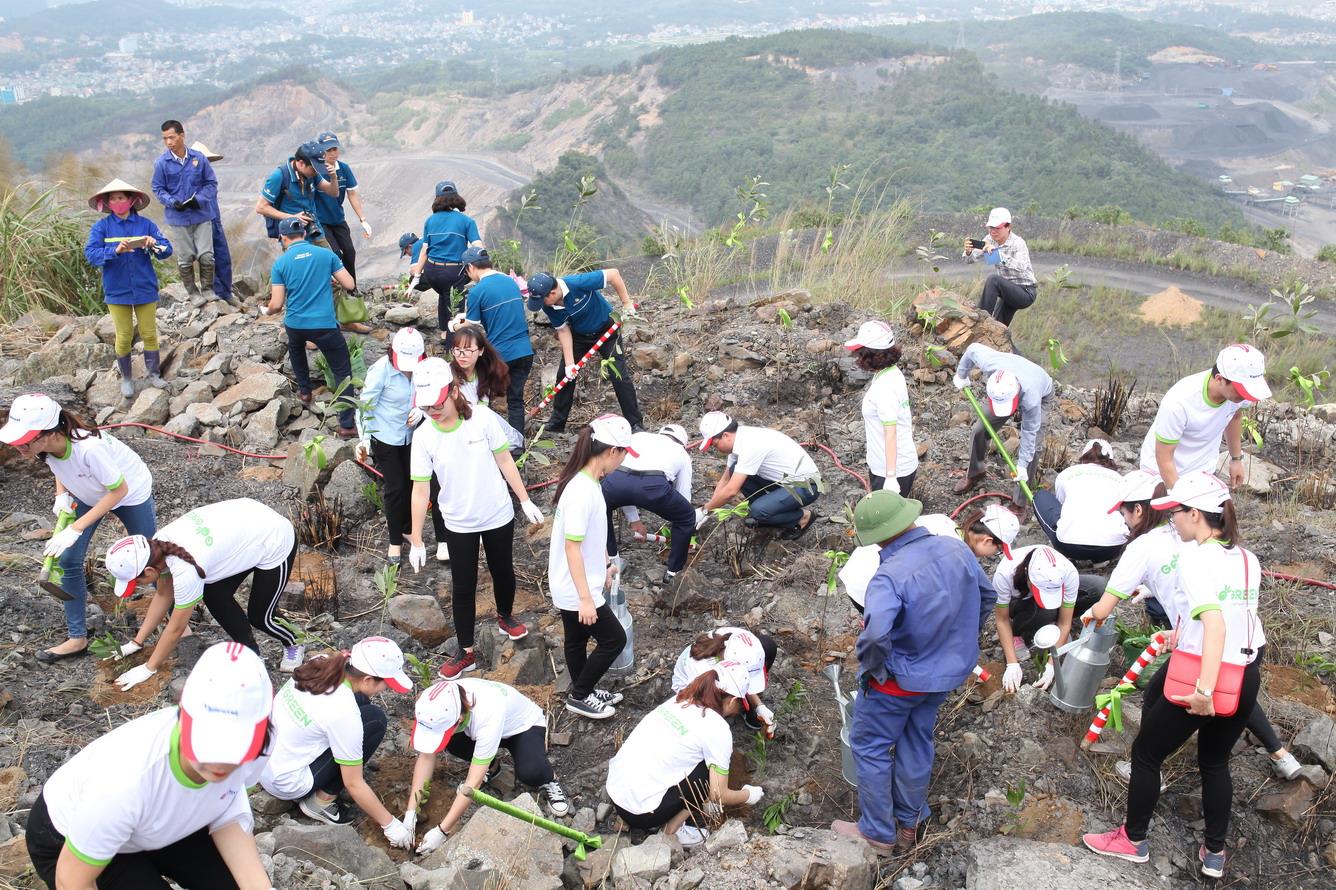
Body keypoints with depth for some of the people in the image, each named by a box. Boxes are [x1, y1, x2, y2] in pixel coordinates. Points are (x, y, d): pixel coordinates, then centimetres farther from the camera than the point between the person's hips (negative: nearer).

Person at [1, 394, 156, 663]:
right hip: (88, 493, 6)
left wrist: (76, 529, -32)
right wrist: (61, 495, -16)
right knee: (68, 560, 0)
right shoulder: (48, 445, -25)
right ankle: (77, 639, 12)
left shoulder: (89, 447, -44)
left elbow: (119, 490, -30)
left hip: (130, 493, -6)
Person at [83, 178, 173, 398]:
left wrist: (155, 244, -28)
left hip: (145, 289, 0)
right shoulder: (101, 227, -2)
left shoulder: (146, 224, -1)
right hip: (117, 291, 0)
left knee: (149, 334, 7)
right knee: (124, 337, 7)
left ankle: (154, 374, 21)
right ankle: (126, 378, 21)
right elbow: (91, 254, -13)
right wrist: (115, 251, -30)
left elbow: (167, 250, -5)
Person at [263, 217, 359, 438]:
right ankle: (347, 425, -4)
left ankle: (304, 391, 43)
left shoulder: (280, 263, -1)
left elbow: (277, 304, -4)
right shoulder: (326, 254, -1)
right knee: (343, 372, 5)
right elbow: (349, 285, 2)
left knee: (296, 349, 37)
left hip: (295, 325, 2)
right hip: (325, 325, -2)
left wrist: (267, 311, 20)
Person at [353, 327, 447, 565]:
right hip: (384, 437, -3)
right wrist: (364, 440, -22)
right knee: (394, 488, 4)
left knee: (410, 483, 12)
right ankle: (395, 542, 22)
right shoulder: (381, 369, -23)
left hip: (410, 436, 3)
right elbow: (365, 406, -16)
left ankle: (406, 528, 37)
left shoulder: (423, 368, -13)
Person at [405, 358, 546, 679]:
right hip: (458, 524, 0)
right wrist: (416, 540, -10)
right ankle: (466, 652, 25)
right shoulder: (423, 436, -16)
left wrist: (525, 500, -2)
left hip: (498, 515, 0)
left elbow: (505, 460, -7)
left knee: (503, 571, 21)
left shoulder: (482, 417, -18)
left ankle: (505, 617, 50)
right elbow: (421, 488, -12)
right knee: (463, 587, 8)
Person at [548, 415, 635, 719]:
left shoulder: (589, 481, 0)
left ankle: (583, 691, 41)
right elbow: (572, 546, -27)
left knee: (578, 640, 23)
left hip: (571, 587, 9)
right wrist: (585, 598, -23)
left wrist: (604, 564, 26)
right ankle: (579, 697, 19)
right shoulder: (582, 492, -29)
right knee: (614, 639, 6)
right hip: (576, 589, -9)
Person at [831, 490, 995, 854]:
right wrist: (961, 640, 20)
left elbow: (875, 634, -46)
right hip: (947, 671, 7)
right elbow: (986, 596, 7)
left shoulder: (890, 575, -32)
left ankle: (878, 832, 25)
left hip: (900, 678, -7)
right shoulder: (956, 548, -9)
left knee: (870, 747, 13)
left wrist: (870, 667, -24)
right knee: (916, 743, 23)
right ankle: (910, 823, 37)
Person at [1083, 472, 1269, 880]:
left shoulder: (1195, 557, -18)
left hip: (1199, 679, -7)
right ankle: (1215, 853, 32)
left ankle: (1133, 840, 26)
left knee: (1145, 753, 13)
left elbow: (1215, 622, -30)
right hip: (1247, 678, 7)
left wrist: (1204, 689, -34)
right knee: (1216, 762, 25)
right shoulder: (1248, 560, 4)